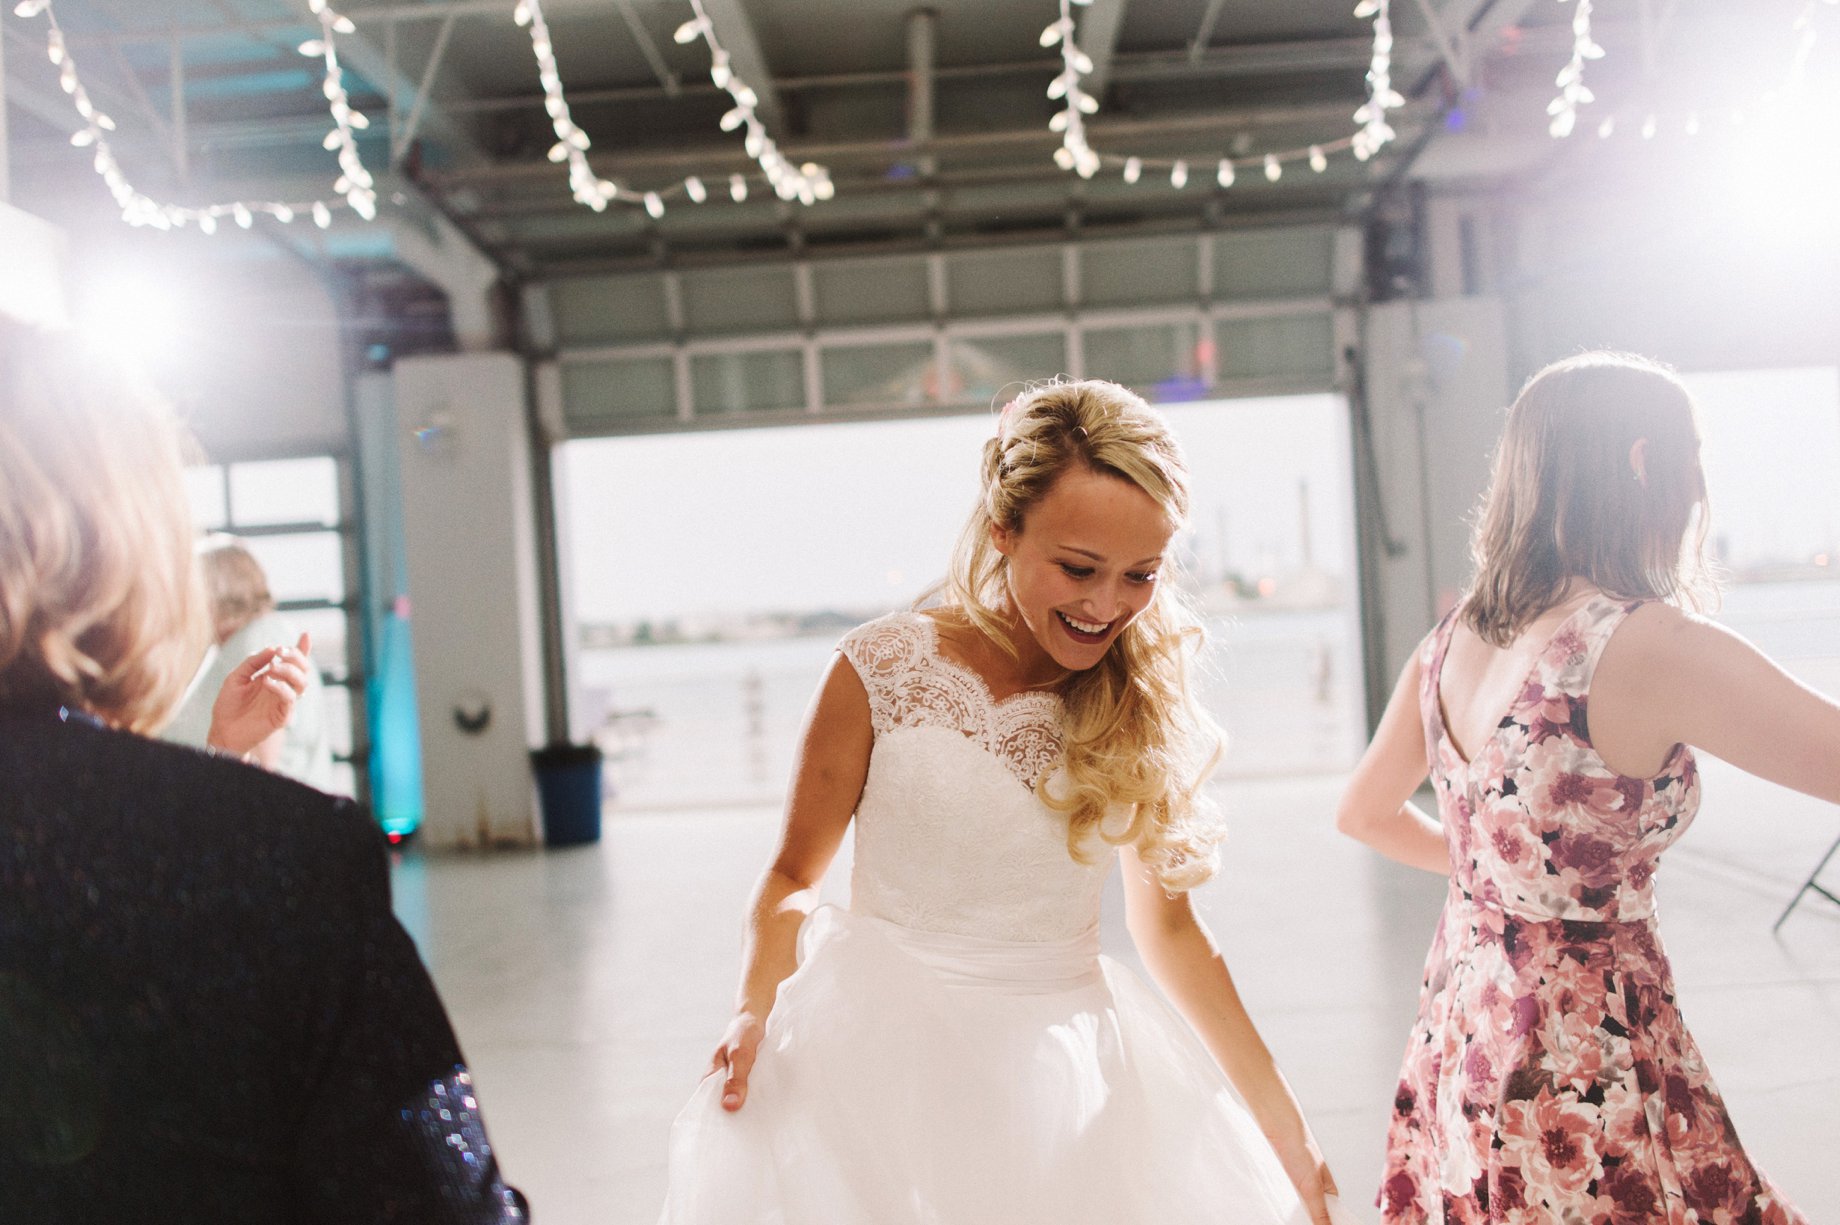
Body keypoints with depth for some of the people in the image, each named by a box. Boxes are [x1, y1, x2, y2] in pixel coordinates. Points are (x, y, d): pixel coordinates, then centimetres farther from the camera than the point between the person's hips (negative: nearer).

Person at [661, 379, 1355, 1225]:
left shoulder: (1145, 707, -2)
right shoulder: (882, 671, -12)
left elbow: (1167, 925, 7)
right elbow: (793, 877, -2)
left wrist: (1282, 1124, 8)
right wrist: (757, 1009, -20)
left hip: (1069, 1077, 3)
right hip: (887, 1059, -2)